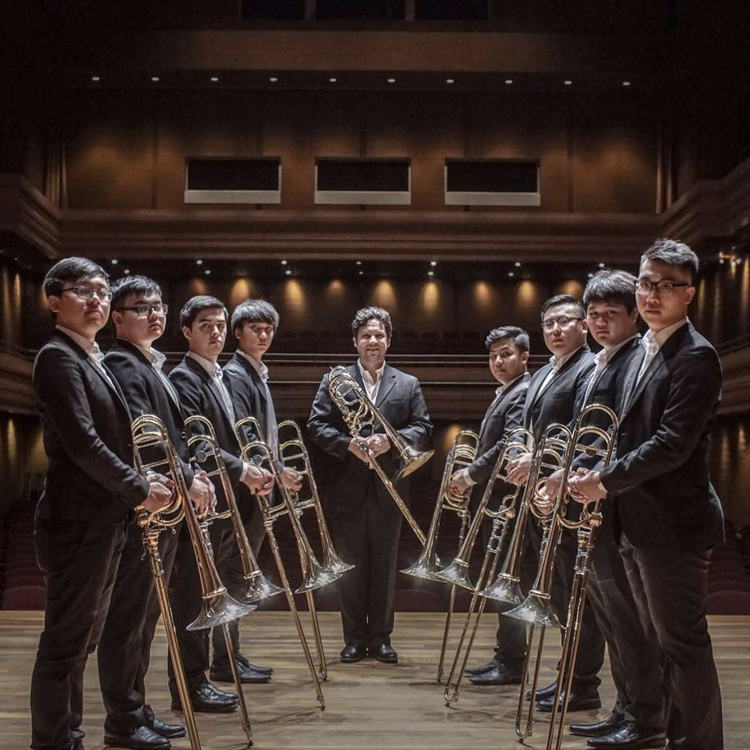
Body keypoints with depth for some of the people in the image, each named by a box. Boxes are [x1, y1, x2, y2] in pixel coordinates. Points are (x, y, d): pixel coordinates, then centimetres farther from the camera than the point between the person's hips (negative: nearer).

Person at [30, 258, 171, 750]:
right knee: (66, 641, -3)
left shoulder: (94, 359, 16)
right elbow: (82, 442, -21)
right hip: (78, 521, -10)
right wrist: (140, 491, -14)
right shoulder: (58, 357, -13)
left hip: (103, 520, 10)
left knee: (80, 640, 16)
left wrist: (141, 481, 6)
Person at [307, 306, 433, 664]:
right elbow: (316, 425, -2)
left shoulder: (408, 384, 9)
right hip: (347, 490, -1)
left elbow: (423, 429, 2)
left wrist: (390, 440, -15)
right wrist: (349, 444, -17)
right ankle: (354, 637, 14)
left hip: (388, 490, 1)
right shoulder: (333, 381, 6)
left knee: (385, 566, 6)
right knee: (350, 565, 6)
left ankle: (381, 637, 16)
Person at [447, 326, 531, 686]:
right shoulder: (504, 395, 20)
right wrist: (471, 475, 7)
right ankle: (503, 657, 21)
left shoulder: (523, 394, -12)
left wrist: (471, 474, -16)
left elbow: (510, 444, -23)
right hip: (493, 500, 10)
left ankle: (511, 665, 1)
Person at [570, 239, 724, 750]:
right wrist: (606, 478, 4)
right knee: (660, 639, 18)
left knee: (683, 643, 0)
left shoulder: (696, 357, -15)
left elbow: (672, 444, -23)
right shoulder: (645, 351, 13)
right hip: (638, 522, 9)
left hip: (673, 523, -9)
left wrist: (606, 481, -18)